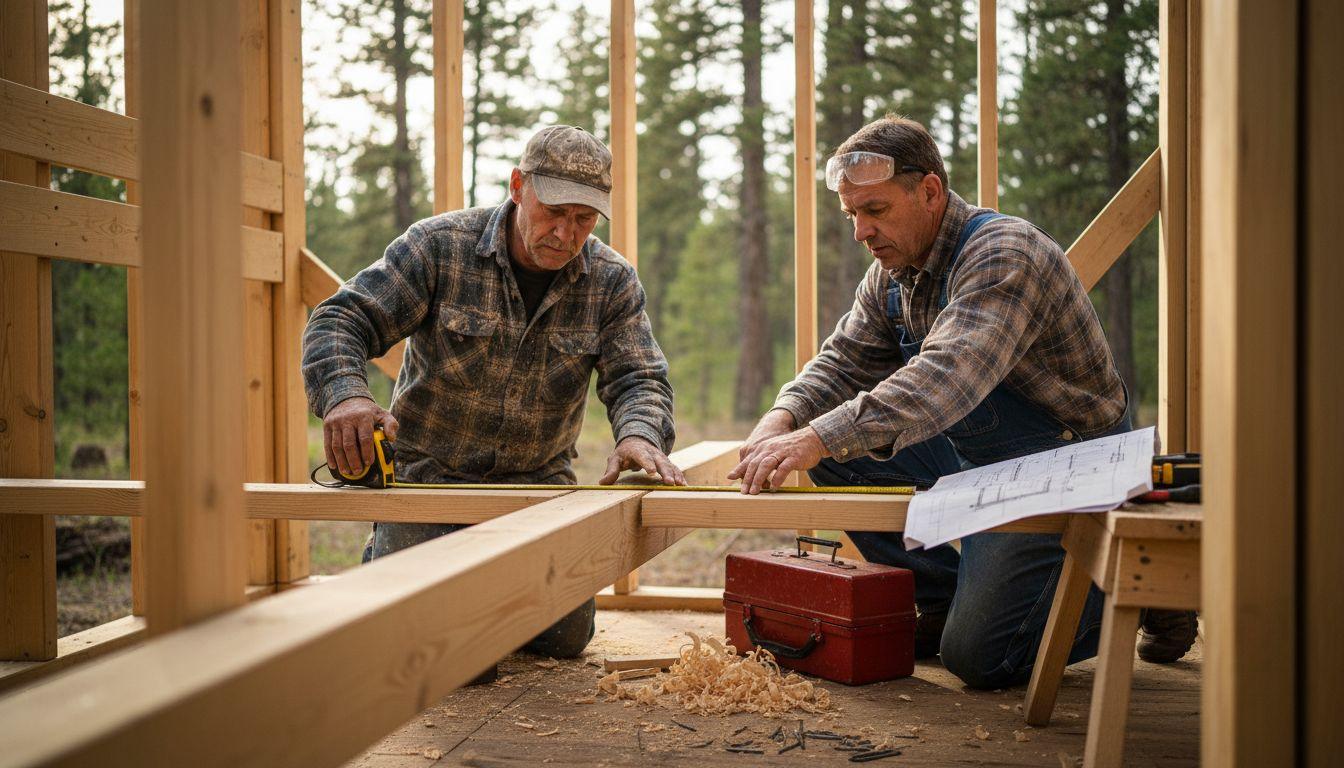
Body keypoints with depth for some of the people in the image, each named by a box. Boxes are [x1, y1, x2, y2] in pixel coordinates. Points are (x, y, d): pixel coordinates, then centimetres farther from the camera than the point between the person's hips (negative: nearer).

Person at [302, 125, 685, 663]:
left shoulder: (613, 282, -5)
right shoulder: (439, 246, -13)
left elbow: (638, 377, -10)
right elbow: (340, 320, -17)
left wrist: (639, 435, -35)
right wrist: (344, 395, -40)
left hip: (538, 480, 3)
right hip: (429, 472, -2)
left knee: (565, 636, -3)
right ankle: (384, 557, 21)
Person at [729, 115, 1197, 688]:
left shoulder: (1003, 254, -25)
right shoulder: (891, 275, 4)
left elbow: (945, 378, -40)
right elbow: (843, 364, 3)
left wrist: (818, 439, -50)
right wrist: (782, 420, -20)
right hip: (976, 462, 8)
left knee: (978, 657, -15)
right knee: (838, 457, -6)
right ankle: (942, 599, 7)